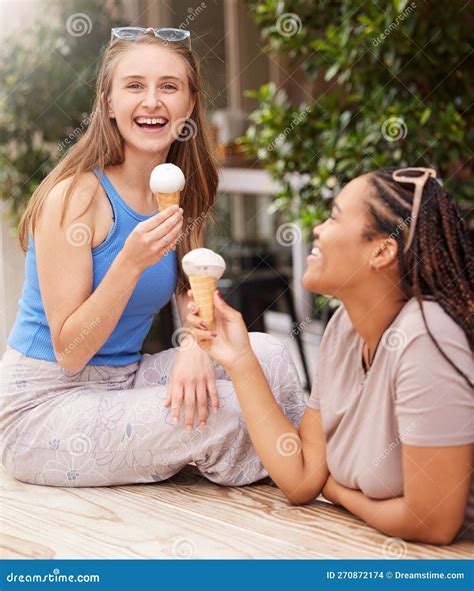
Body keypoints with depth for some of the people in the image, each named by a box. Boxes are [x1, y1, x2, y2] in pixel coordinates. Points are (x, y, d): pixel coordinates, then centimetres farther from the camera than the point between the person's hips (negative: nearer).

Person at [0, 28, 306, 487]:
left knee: (266, 354, -13)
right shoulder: (74, 195, -19)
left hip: (124, 379, 7)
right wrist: (131, 262, -32)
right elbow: (69, 353, -18)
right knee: (227, 411, -23)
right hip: (43, 405, -6)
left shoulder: (177, 193, 3)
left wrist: (195, 348, -22)